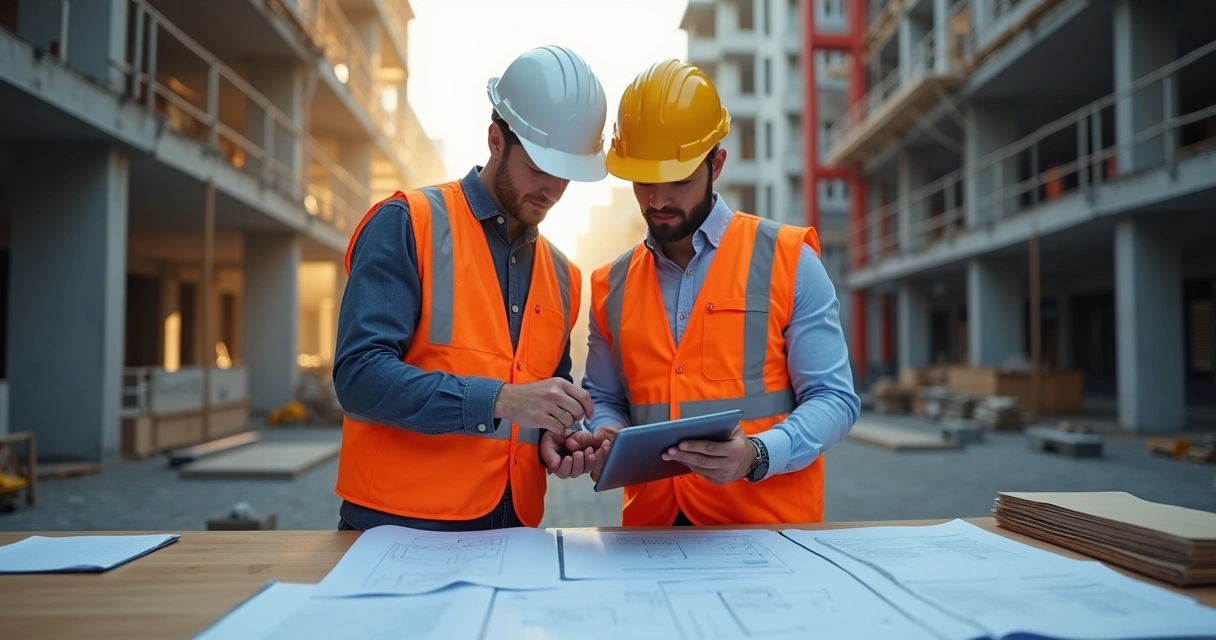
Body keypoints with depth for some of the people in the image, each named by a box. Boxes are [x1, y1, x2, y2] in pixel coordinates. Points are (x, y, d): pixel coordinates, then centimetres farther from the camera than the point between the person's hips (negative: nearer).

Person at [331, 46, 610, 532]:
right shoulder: (407, 224, -8)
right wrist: (500, 400, -26)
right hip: (397, 526, -5)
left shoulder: (562, 276, 9)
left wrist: (555, 439, -4)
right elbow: (360, 375, -19)